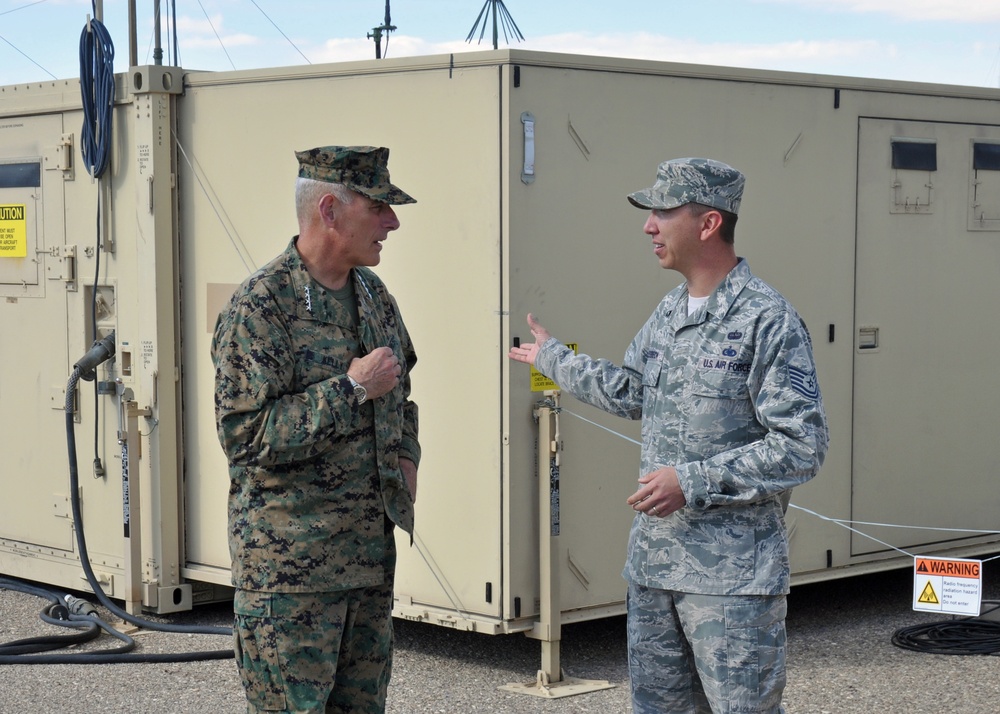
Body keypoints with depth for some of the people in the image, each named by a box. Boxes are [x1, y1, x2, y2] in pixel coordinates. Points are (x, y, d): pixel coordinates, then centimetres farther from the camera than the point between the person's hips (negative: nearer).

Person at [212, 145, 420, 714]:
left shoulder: (373, 295, 11)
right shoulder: (261, 305, -14)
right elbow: (246, 434, -21)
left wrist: (406, 456, 11)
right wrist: (351, 389, -19)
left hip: (372, 554, 8)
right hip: (290, 562, -7)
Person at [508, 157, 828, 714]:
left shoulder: (766, 319, -13)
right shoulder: (669, 313, 13)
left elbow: (803, 447, -17)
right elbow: (629, 392, 30)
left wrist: (694, 481, -19)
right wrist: (553, 358, 39)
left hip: (732, 575, -8)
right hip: (654, 560, 8)